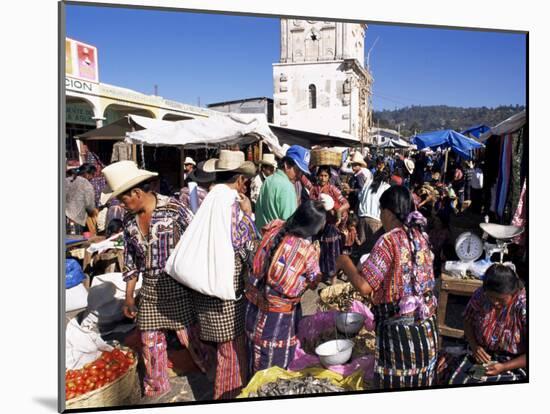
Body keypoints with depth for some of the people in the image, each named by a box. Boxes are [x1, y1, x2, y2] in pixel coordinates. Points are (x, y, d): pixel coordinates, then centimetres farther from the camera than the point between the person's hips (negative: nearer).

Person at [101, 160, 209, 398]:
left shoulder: (173, 209, -15)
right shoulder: (129, 219, 3)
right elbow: (131, 259, 11)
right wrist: (129, 297, 14)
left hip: (177, 286, -5)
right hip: (149, 289, 5)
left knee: (190, 337, 2)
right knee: (150, 343, 14)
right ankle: (155, 390, 36)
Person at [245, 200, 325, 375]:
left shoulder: (274, 228, -7)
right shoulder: (309, 251, -19)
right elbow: (313, 282, -3)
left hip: (253, 301, 5)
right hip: (278, 312, -5)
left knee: (256, 360, 24)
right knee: (275, 366, 16)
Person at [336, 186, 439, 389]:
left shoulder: (389, 241, -16)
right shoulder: (421, 236, 5)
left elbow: (364, 287, -20)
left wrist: (345, 263, -4)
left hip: (399, 329, -7)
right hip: (426, 326, 7)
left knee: (396, 383, 7)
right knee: (419, 382, 19)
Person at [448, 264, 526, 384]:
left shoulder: (524, 308, -21)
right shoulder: (480, 295, -10)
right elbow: (468, 321, 7)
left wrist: (504, 367, -23)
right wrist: (474, 346, -9)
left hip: (513, 364, -4)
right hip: (482, 355, 4)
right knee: (456, 382, -18)